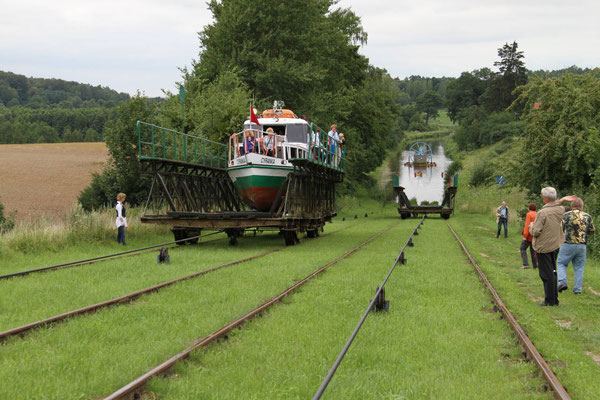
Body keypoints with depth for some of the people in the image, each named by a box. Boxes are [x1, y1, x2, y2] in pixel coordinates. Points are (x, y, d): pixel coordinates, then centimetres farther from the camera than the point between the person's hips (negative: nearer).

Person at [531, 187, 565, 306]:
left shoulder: (542, 213, -21)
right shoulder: (560, 210, -1)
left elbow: (536, 231, -20)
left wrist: (531, 226, 1)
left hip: (544, 247, -7)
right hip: (556, 245, 7)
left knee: (546, 274, 0)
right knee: (552, 272, 17)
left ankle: (550, 300, 3)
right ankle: (555, 299, 23)